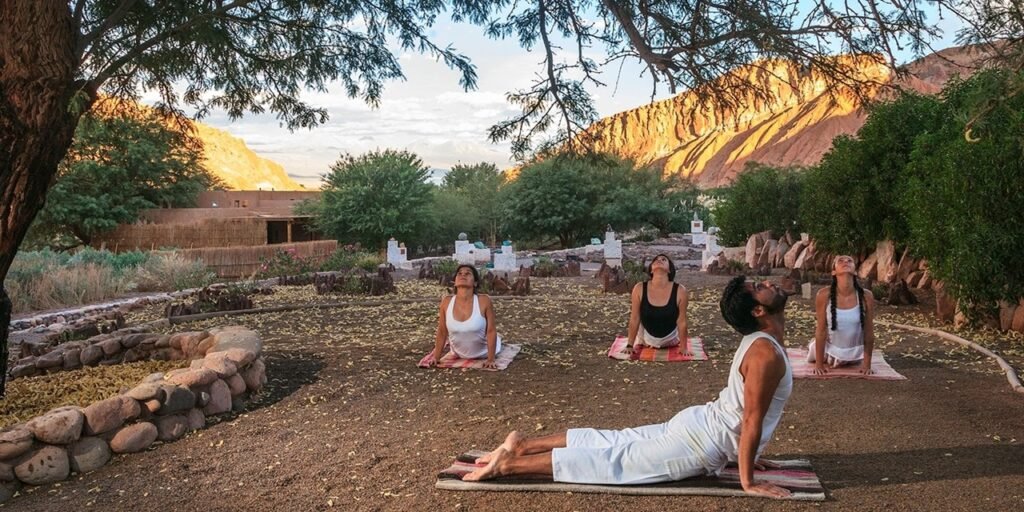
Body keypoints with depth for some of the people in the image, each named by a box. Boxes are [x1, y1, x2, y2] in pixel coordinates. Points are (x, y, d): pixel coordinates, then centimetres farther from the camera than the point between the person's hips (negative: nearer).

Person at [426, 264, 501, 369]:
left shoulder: (484, 301, -31)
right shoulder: (446, 302, -23)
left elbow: (491, 331, -24)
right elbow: (442, 332, -12)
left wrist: (491, 359, -26)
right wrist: (436, 357, -10)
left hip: (483, 353, -2)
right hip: (459, 354, 2)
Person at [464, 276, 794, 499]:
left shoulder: (757, 341, 9)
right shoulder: (767, 353, -24)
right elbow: (752, 421, -23)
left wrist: (745, 452, 23)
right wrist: (748, 481, -15)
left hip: (698, 424, 9)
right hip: (699, 445, -9)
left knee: (612, 444, 14)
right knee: (612, 462, -6)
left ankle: (522, 446, 14)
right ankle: (509, 464, -6)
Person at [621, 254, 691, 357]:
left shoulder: (680, 290, -23)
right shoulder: (639, 289, -20)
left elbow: (682, 322, -15)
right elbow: (634, 319, -12)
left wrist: (684, 348, -9)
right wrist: (630, 345, -8)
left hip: (670, 339, 0)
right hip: (647, 338, 1)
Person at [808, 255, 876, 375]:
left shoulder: (866, 296, -23)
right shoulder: (824, 295, -26)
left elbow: (869, 332, -12)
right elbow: (821, 330, -19)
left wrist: (867, 364, -7)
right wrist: (819, 364, -13)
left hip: (855, 352, 1)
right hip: (830, 350, -1)